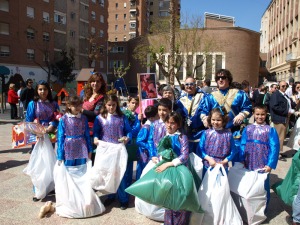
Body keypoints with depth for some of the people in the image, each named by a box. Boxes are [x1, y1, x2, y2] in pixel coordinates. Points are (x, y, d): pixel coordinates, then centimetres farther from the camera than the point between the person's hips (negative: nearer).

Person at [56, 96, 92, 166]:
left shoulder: (84, 118, 2)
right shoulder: (64, 119, -5)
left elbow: (87, 135, 9)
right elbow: (60, 137, -2)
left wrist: (90, 150, 9)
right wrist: (60, 156, -3)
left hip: (82, 150, 2)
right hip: (69, 150, -2)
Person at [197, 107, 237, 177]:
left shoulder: (228, 134, -3)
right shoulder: (206, 133, -4)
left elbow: (233, 151, 0)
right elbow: (200, 149, -4)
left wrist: (225, 161, -11)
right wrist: (209, 159, -14)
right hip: (208, 166, 0)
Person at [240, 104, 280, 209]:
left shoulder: (270, 130, -3)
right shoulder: (247, 129, 2)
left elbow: (274, 148, -7)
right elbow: (242, 145, 1)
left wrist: (270, 164, -12)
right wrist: (241, 160, -6)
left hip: (263, 165, -2)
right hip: (248, 164, 2)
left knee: (263, 186, 10)